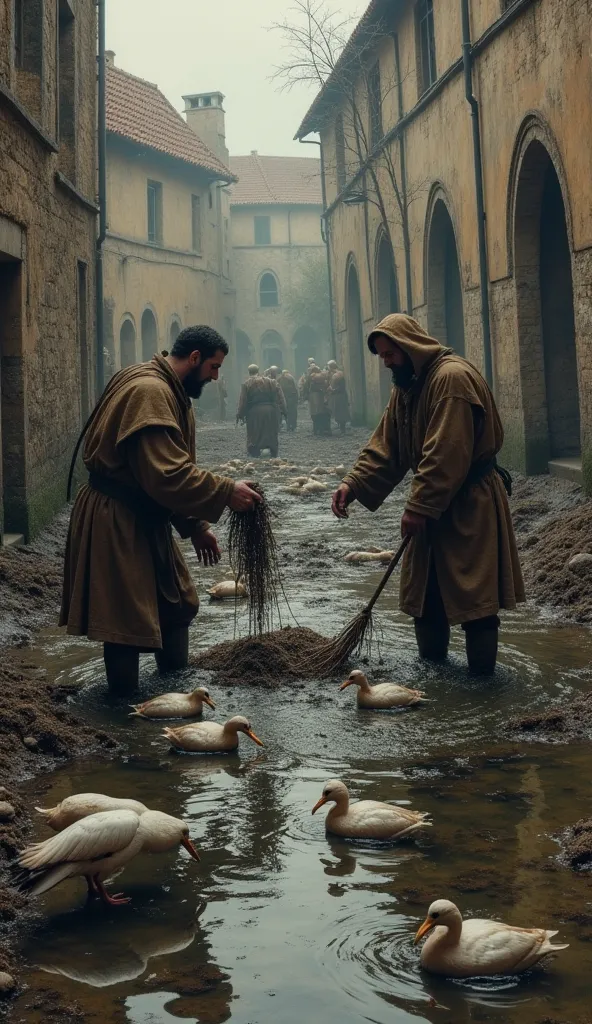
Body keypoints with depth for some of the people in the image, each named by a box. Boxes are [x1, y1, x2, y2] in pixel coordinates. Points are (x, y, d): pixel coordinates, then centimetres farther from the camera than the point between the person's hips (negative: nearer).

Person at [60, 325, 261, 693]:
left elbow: (175, 470, 18)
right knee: (128, 621, -5)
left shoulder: (171, 392, 13)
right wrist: (227, 492, -23)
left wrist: (196, 527, 12)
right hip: (117, 524, -11)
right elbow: (165, 475, -30)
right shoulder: (150, 391, -22)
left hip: (146, 520, 11)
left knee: (179, 605, 17)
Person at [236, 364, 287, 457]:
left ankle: (255, 455, 3)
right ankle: (274, 455, 10)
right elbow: (280, 397, 4)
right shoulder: (271, 382, 7)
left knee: (254, 435, 6)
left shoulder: (246, 384, -1)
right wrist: (283, 410, 5)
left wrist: (240, 414, 1)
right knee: (272, 434, 10)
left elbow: (243, 401, -4)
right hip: (271, 411, 2)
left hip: (254, 412, -2)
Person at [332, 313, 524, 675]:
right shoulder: (407, 386, 11)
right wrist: (353, 485, -7)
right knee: (424, 589, 13)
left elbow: (446, 454, -26)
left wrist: (419, 506, -25)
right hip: (433, 506, 9)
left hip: (470, 506, -9)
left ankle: (482, 679, 0)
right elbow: (384, 448, 7)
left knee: (473, 592, -6)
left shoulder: (451, 377, -20)